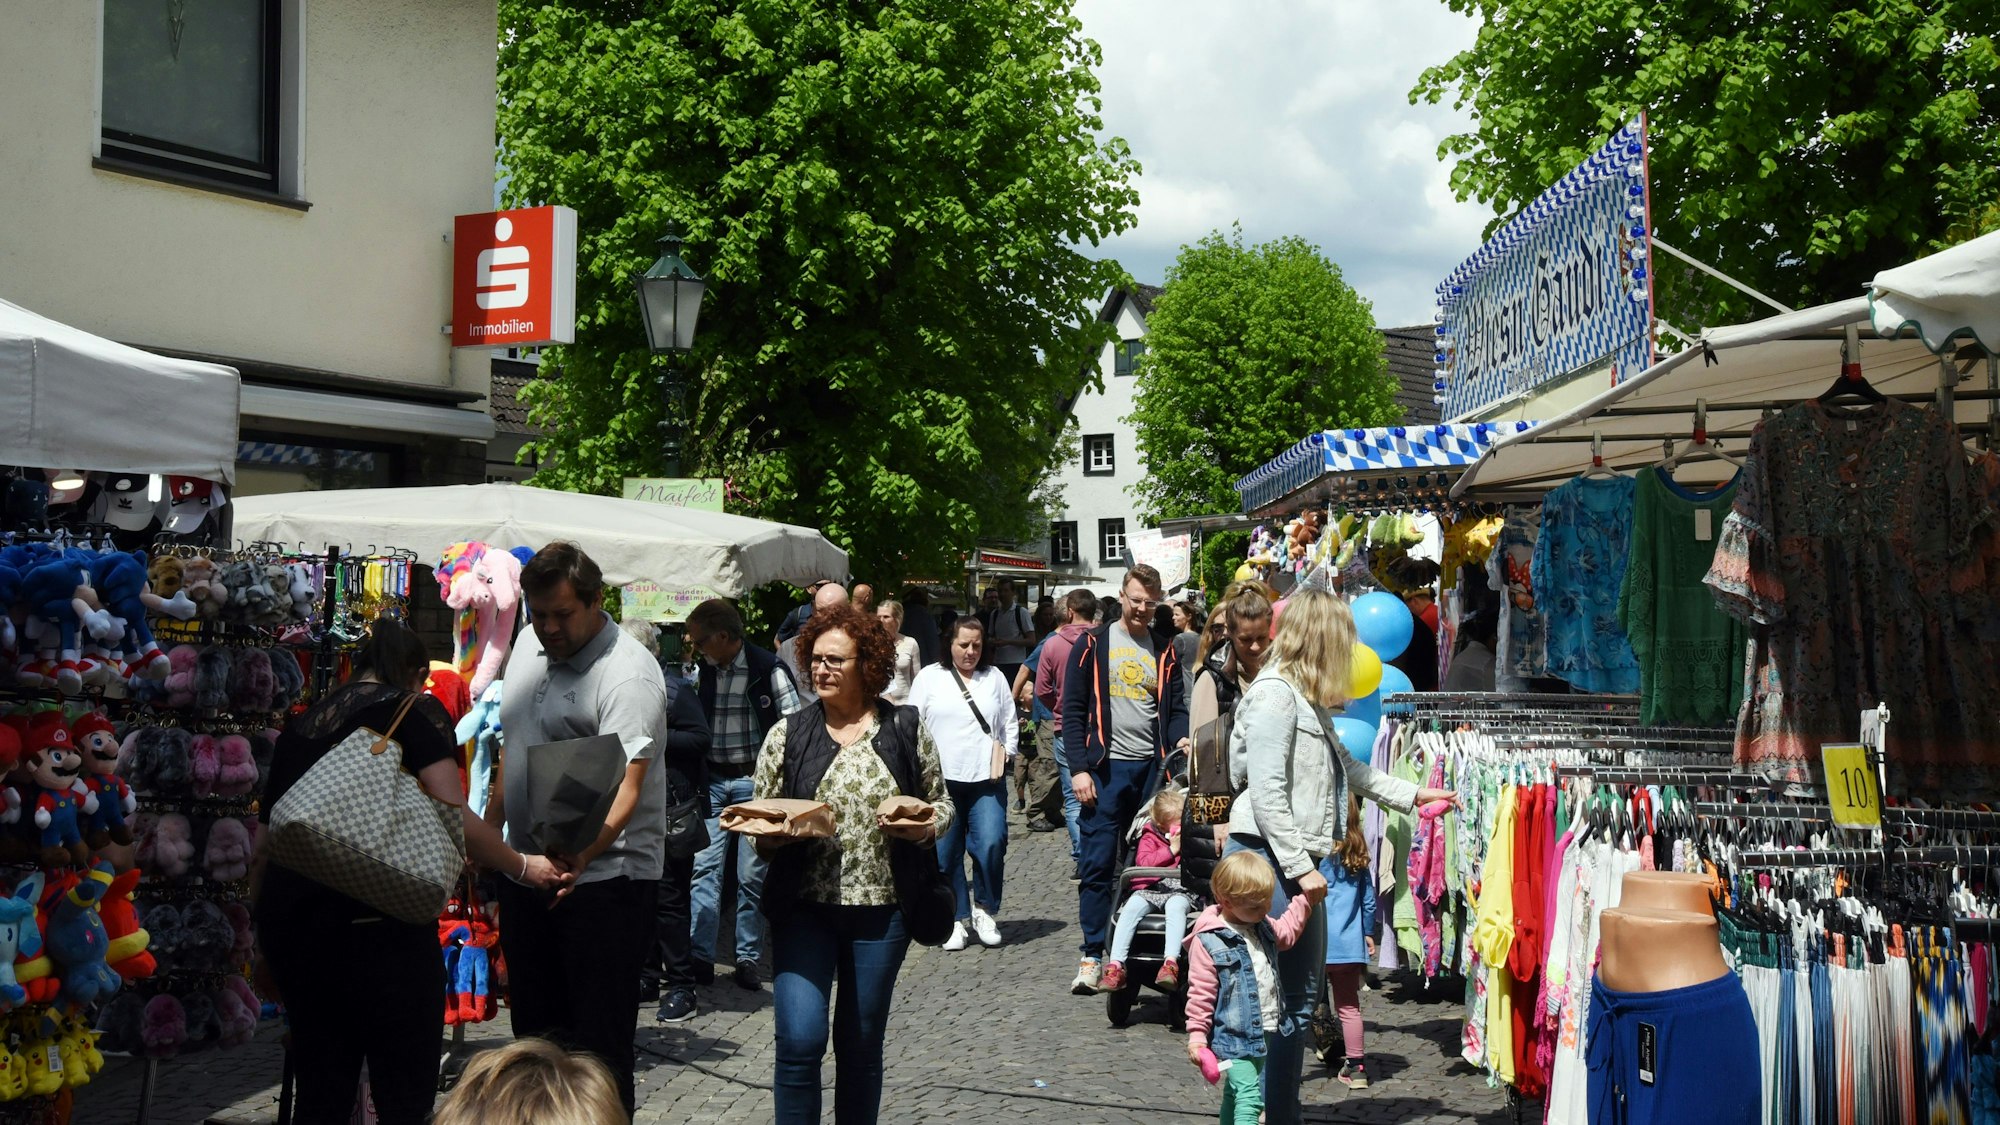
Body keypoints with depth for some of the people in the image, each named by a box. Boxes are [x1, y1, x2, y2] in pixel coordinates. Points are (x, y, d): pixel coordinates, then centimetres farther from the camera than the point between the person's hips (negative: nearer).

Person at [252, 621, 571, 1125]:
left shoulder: (300, 726, 18)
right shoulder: (416, 712, 1)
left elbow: (264, 846, 19)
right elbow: (454, 821, -11)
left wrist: (266, 928, 27)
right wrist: (522, 866, 2)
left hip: (289, 922, 6)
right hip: (376, 924, -6)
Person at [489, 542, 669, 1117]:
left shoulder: (629, 673, -19)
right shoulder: (528, 646, 8)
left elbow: (625, 784, -28)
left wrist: (585, 851, -43)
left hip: (603, 876, -8)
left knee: (598, 1043, -2)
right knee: (533, 1031, 17)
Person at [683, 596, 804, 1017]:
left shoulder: (768, 669, -10)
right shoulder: (700, 670, 2)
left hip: (754, 779, -3)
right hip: (711, 780, 3)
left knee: (752, 874, 3)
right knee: (703, 868, -5)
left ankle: (748, 958, 15)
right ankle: (699, 958, -3)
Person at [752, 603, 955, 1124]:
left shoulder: (907, 728, 4)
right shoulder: (787, 734, 4)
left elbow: (942, 802, 10)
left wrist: (924, 828, -11)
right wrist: (769, 835, -15)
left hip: (882, 906, 1)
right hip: (805, 906, -1)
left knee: (861, 1047, 11)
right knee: (799, 1039, -13)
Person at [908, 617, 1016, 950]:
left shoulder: (994, 677, 13)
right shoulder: (929, 677, 5)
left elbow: (1010, 721, 19)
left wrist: (1007, 752, 5)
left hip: (987, 778, 1)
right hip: (941, 781, -1)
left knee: (991, 844, -11)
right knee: (946, 853, 2)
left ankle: (983, 909, 9)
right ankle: (957, 918, 14)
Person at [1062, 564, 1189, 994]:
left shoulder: (1164, 649, 11)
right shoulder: (1093, 644, 2)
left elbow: (1175, 706, 14)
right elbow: (1073, 711, 0)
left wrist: (1180, 737, -8)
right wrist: (1079, 768, -8)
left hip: (1152, 769, 3)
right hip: (1105, 768, -3)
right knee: (1098, 865, -3)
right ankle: (1092, 956, 1)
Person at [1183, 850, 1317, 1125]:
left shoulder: (1263, 927, 8)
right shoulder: (1208, 941, -15)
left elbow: (1286, 934, 29)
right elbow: (1200, 993, -14)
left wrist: (1305, 900, 21)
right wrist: (1196, 1034, -15)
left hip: (1267, 1031, 8)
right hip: (1234, 1036, -8)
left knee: (1234, 1095, 19)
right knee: (1248, 1096, -19)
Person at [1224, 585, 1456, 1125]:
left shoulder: (1307, 699, 17)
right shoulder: (1275, 694, -14)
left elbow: (1347, 766, 30)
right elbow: (1266, 793, -20)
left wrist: (1414, 794, 32)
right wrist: (1301, 867, -19)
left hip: (1295, 860, 11)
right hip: (1269, 859, -11)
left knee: (1302, 992, 15)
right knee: (1286, 998, -6)